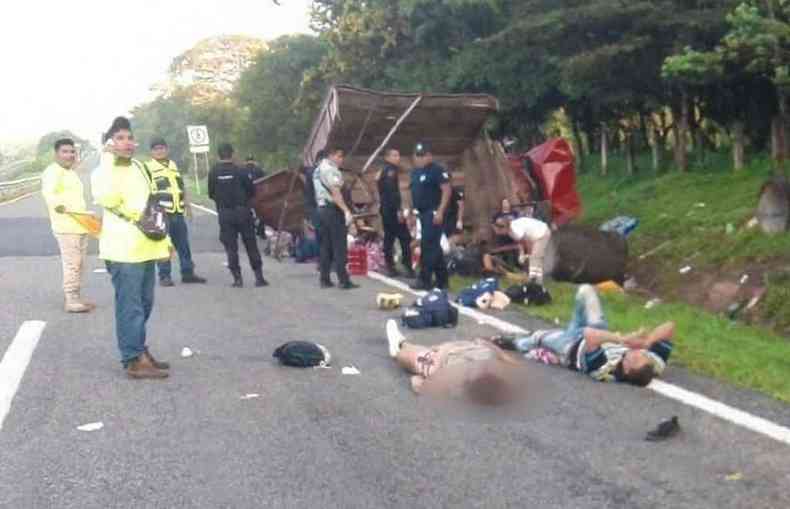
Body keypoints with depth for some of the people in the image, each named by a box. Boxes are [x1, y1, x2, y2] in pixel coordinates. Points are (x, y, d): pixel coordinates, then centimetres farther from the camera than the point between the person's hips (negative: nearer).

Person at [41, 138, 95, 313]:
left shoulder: (72, 172, 21)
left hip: (80, 225, 10)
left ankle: (75, 297, 22)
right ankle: (71, 300, -7)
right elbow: (48, 193, -28)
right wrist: (58, 206, -44)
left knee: (79, 263, 13)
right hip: (66, 227, -10)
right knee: (72, 263, -11)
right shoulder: (52, 171, -10)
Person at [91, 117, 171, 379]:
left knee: (144, 305, 16)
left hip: (145, 247, 8)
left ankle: (139, 350, 28)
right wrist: (110, 160, -24)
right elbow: (106, 198, -28)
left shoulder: (139, 167, 16)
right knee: (130, 306, -6)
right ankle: (134, 360, 0)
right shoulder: (103, 171, -7)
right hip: (123, 250, -8)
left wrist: (164, 238, 20)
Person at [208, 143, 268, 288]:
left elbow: (211, 194, 3)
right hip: (242, 211, -1)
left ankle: (237, 278, 3)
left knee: (230, 246, 7)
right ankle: (259, 277, 6)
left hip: (224, 214, 1)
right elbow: (251, 191, -2)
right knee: (251, 245, 6)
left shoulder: (213, 173, -3)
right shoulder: (240, 171, -7)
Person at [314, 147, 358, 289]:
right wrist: (346, 210, -25)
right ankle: (343, 280, -8)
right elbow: (335, 192, -21)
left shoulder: (318, 169, 18)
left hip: (322, 208, 9)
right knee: (339, 246, -7)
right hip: (333, 209, -9)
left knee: (326, 246, 10)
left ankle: (325, 279, 11)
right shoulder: (330, 170, -12)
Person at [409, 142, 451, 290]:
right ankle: (442, 280, 19)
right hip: (422, 213, 9)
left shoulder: (437, 170, -10)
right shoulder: (415, 172, 15)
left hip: (434, 213, -9)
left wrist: (440, 211, -22)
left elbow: (447, 190, -16)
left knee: (428, 246, -10)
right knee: (434, 247, 12)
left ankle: (425, 280, -6)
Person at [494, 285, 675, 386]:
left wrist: (623, 339, -49)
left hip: (575, 347, -5)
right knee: (585, 290, 11)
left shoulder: (604, 370, -44)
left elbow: (590, 334, -51)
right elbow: (669, 326, -31)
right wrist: (644, 341, -39)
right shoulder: (657, 363, -34)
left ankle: (516, 342, 52)